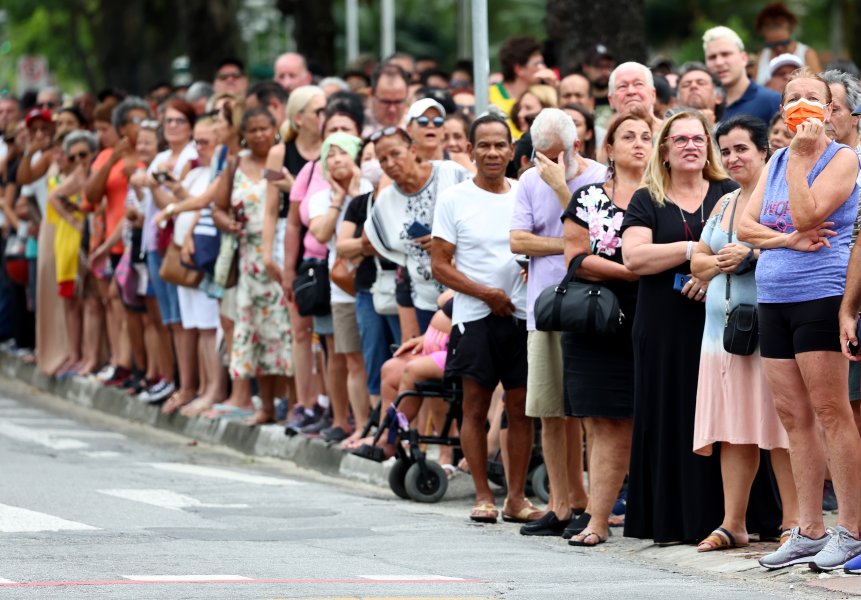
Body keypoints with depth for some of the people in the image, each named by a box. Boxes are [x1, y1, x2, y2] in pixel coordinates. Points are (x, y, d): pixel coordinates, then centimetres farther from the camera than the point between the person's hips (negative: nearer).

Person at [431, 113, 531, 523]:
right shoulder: (453, 200, 1)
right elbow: (440, 266, -2)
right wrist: (487, 293, -11)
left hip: (522, 316, 2)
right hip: (474, 317, -2)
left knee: (521, 407, 2)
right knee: (475, 406, 0)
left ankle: (516, 497, 9)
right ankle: (482, 496, 7)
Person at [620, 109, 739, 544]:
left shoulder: (728, 194, 12)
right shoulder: (646, 201, 9)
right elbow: (633, 257, -5)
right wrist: (693, 250, -13)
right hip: (665, 329, 0)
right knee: (670, 419, -1)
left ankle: (716, 517, -1)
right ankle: (669, 520, 2)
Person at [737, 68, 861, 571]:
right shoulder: (777, 161, 16)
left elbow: (806, 215, -16)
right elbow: (746, 225, 9)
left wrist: (800, 156, -13)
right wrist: (788, 240, -8)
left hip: (820, 297, -7)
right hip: (774, 300, 7)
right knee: (794, 417, 7)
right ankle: (810, 531, 10)